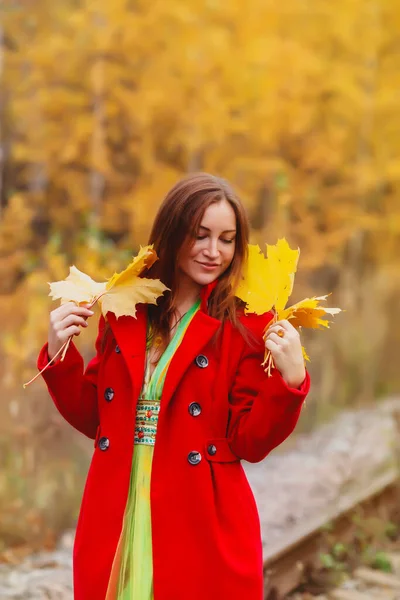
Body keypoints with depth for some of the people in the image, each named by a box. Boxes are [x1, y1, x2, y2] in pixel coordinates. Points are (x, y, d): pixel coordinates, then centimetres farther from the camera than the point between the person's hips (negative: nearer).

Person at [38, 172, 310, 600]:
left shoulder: (247, 325, -5)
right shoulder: (124, 313, 6)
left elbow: (251, 443, -8)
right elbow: (92, 418, 11)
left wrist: (290, 381, -22)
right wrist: (59, 355, -3)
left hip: (204, 532, -3)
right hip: (115, 528, 3)